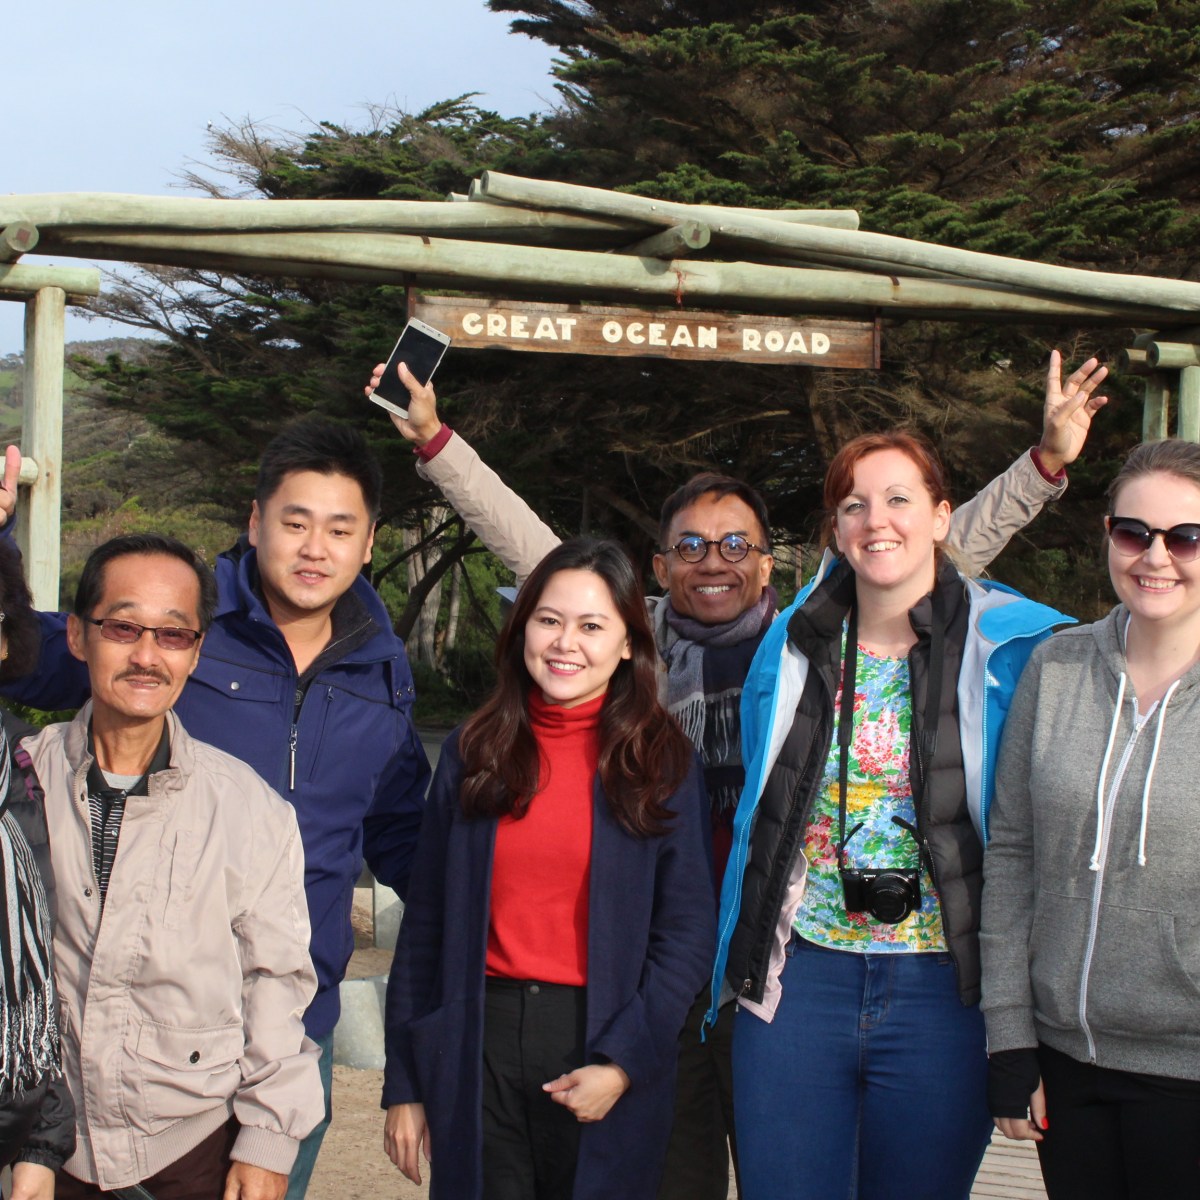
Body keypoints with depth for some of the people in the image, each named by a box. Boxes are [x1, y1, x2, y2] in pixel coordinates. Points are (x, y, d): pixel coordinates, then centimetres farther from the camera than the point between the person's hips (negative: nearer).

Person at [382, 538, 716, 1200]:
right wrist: (404, 1084, 4)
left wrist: (622, 1063, -13)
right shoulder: (472, 753, 5)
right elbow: (425, 923, 6)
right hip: (478, 1041, 2)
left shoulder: (662, 762, -1)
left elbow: (686, 932, -3)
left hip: (601, 1045, -1)